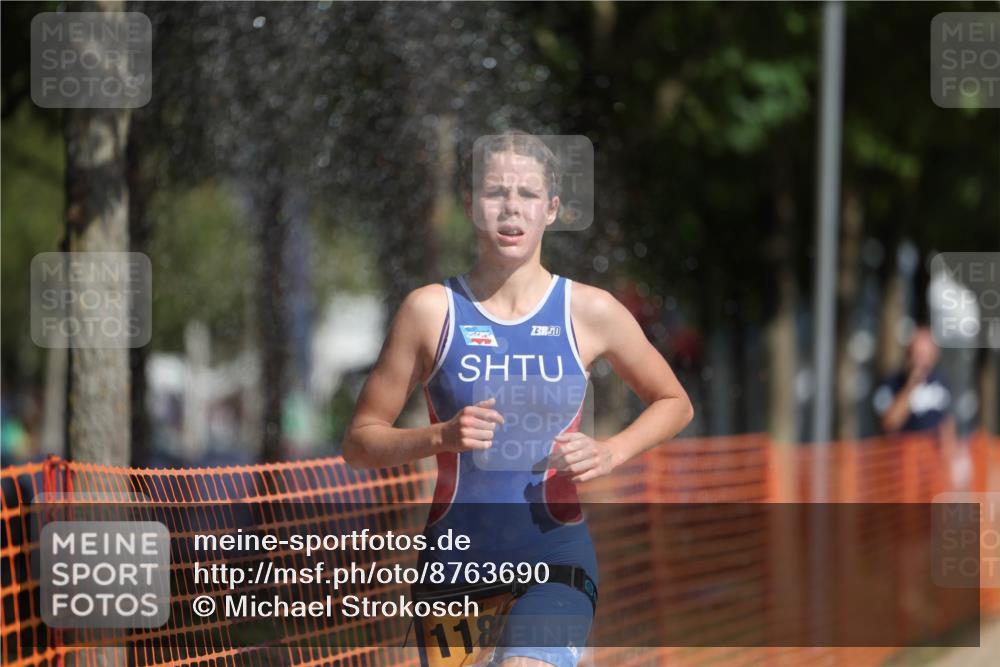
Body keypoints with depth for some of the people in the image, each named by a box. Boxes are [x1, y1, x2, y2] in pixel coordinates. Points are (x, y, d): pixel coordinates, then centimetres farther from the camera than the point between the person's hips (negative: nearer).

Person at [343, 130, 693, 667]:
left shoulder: (590, 311, 1)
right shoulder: (431, 310, 0)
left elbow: (674, 403, 17)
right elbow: (359, 442, 3)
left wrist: (611, 453, -2)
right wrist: (441, 436, -16)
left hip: (556, 556, -1)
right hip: (456, 557, 2)